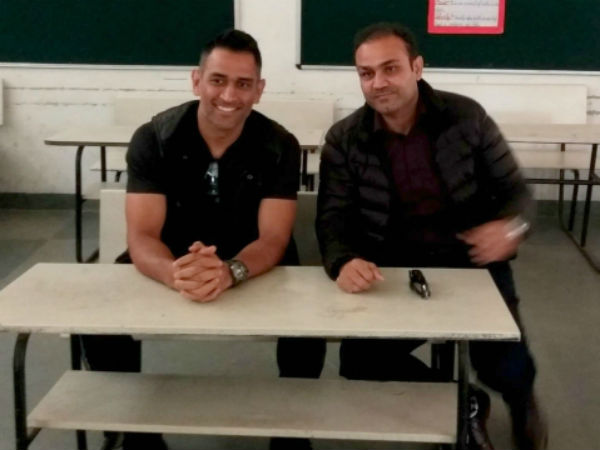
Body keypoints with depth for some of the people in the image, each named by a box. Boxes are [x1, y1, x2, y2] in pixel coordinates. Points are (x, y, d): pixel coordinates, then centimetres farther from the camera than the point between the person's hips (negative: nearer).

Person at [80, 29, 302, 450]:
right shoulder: (153, 139, -16)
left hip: (256, 268, 0)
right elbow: (142, 237, -23)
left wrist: (230, 271, -46)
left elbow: (273, 240, -21)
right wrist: (176, 273, -48)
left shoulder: (280, 147, -15)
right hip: (171, 261, 1)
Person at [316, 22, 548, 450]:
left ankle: (522, 400, 26)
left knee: (508, 369, -19)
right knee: (358, 360, -17)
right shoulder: (344, 140, -1)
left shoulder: (467, 117, -2)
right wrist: (344, 262, -31)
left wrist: (511, 226, -23)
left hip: (473, 263, -1)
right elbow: (334, 217, -7)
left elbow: (515, 189, 2)